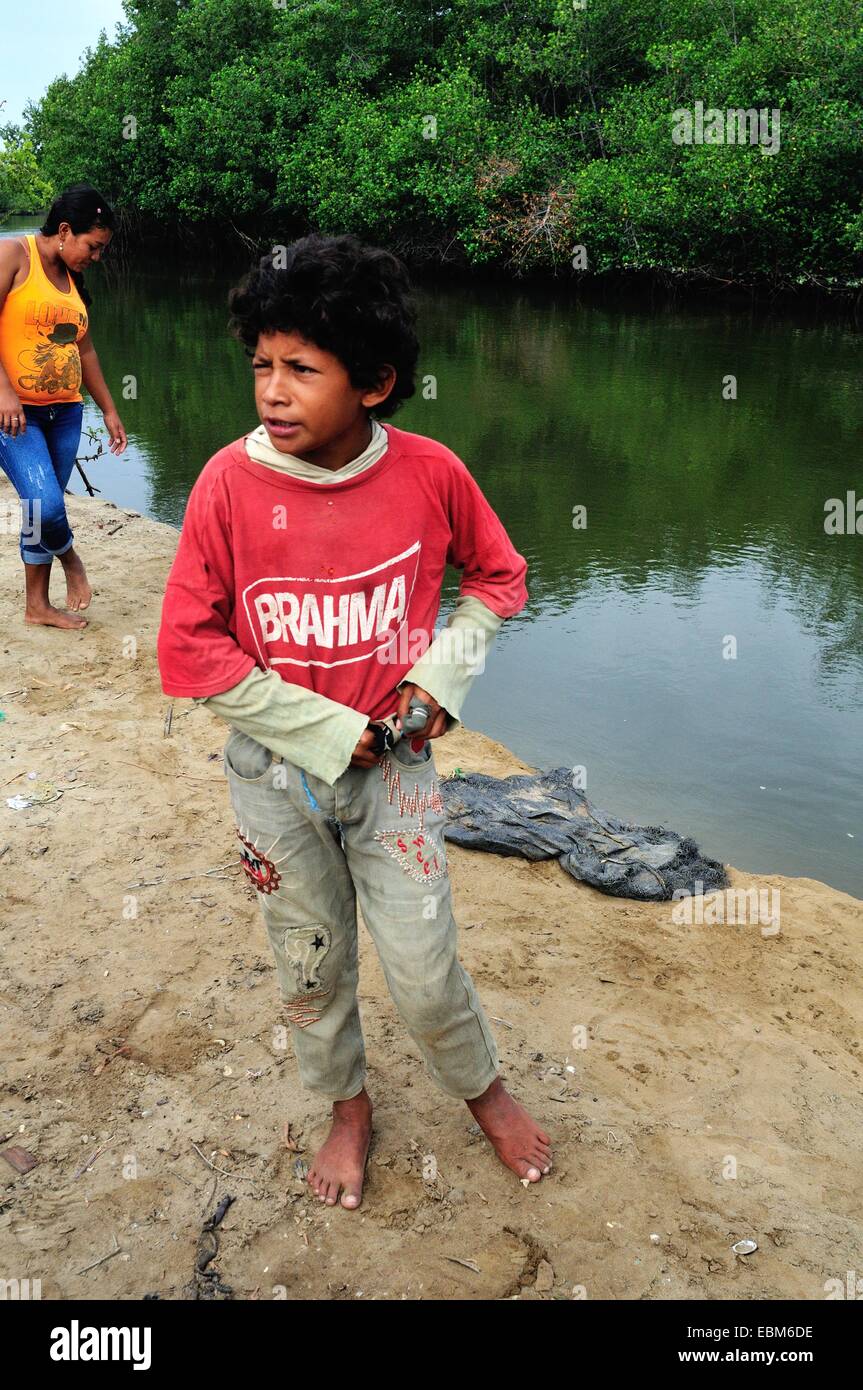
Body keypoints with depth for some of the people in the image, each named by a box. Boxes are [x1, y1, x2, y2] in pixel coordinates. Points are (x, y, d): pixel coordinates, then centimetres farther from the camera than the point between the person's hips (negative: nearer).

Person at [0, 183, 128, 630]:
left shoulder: (72, 279, 14)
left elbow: (85, 350, 22)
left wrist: (109, 410, 22)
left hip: (64, 412, 7)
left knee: (44, 508, 9)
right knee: (45, 502, -20)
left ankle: (37, 604, 20)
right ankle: (69, 559, 12)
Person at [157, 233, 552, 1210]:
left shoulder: (429, 472, -13)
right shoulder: (230, 482, -16)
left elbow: (499, 576, 5)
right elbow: (190, 650, -12)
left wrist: (443, 673, -10)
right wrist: (328, 731, -14)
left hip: (393, 764, 0)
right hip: (276, 772, 1)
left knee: (424, 971, 8)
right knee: (311, 966, 18)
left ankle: (482, 1090, 41)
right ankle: (348, 1108, 47)